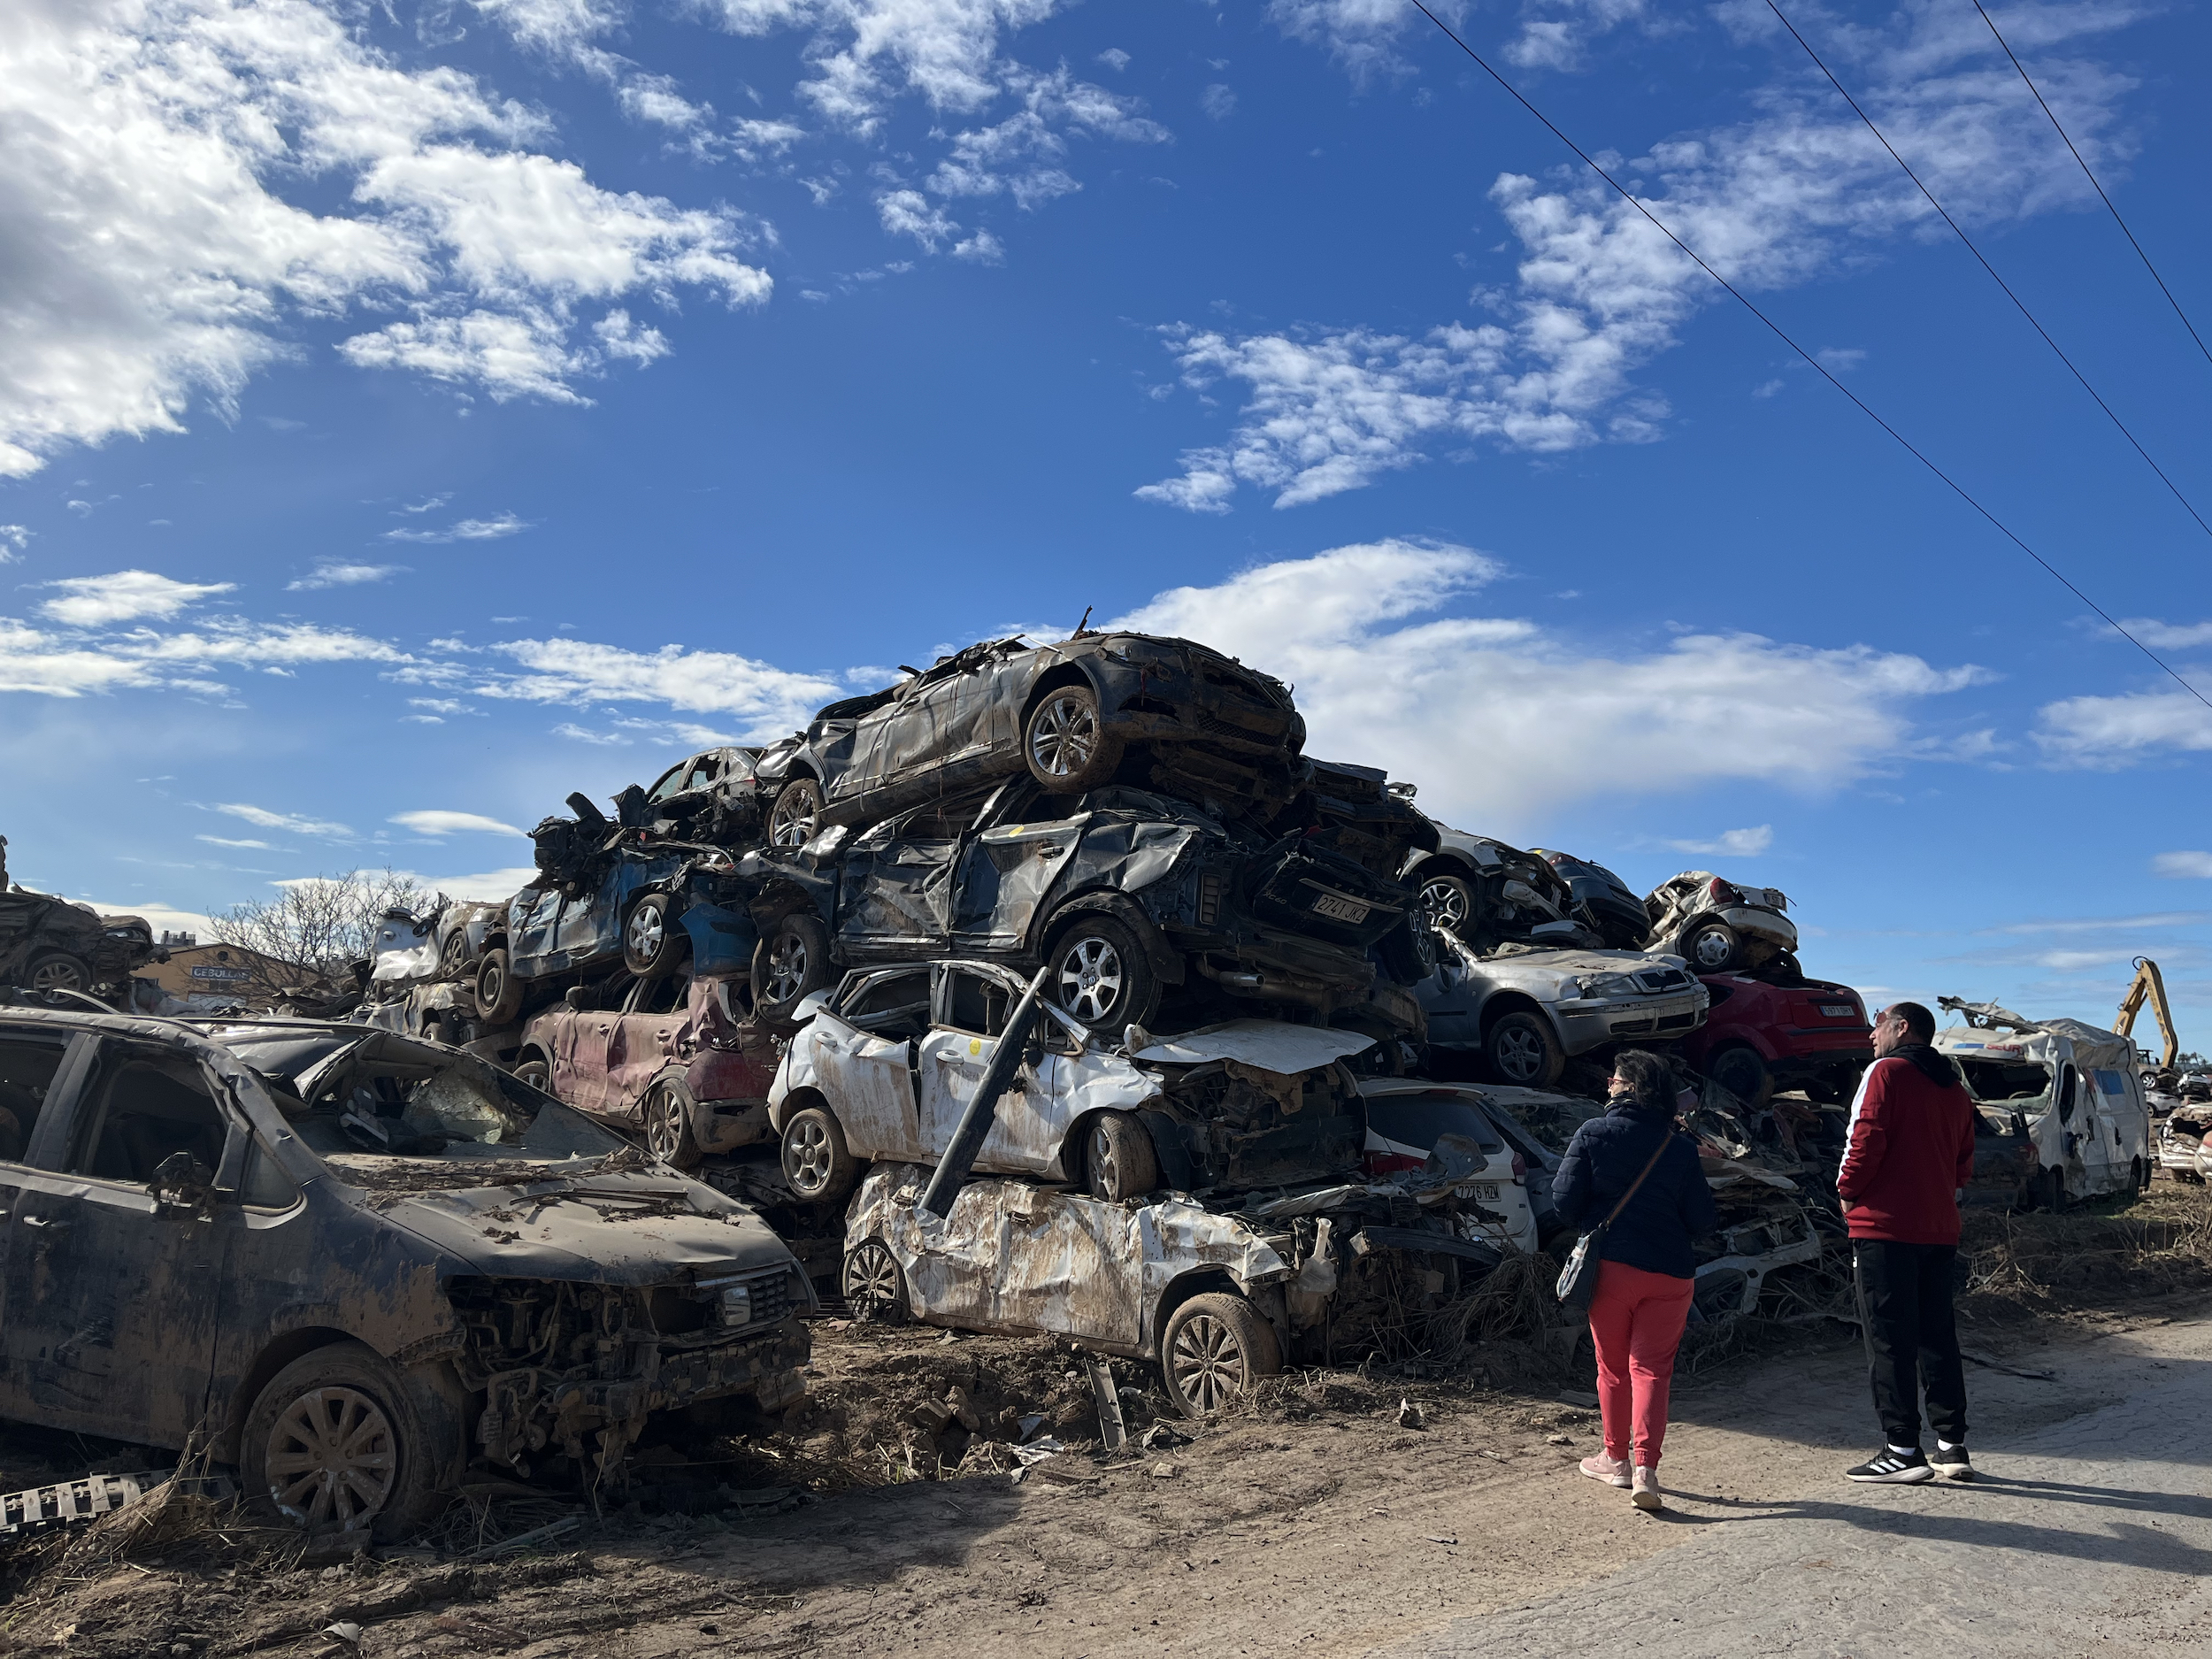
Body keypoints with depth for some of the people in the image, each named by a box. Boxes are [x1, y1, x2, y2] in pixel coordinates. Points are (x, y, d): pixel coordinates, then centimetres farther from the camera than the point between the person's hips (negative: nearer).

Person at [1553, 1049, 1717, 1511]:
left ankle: (1616, 1459, 25)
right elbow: (1702, 1218, 2)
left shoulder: (1592, 1134, -6)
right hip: (1669, 1272, 1)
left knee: (1613, 1367, 14)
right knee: (1651, 1368, 4)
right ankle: (1645, 1468, -8)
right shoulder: (1681, 1147, 1)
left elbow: (1564, 1197, -9)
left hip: (1608, 1264, -1)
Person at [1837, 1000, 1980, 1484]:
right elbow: (1964, 1163, 17)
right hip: (1939, 1229, 7)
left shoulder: (1886, 1072, -7)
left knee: (1888, 1339, -3)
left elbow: (1867, 1139, -16)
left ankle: (1902, 1450, -3)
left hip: (1885, 1227, -7)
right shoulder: (1953, 1087, 17)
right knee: (1937, 1335, 13)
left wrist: (1848, 1191, -3)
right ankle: (1952, 1447, 15)